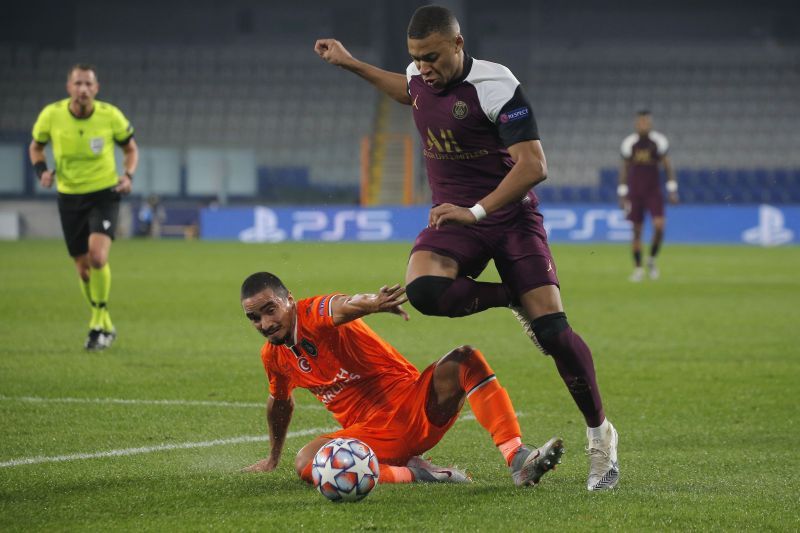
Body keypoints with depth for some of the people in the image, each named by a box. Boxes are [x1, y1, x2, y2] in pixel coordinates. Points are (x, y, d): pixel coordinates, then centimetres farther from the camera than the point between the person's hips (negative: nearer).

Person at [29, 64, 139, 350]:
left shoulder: (110, 115, -12)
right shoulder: (51, 115, -10)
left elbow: (131, 148, 5)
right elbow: (36, 147, 9)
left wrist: (128, 175, -13)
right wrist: (41, 170, -10)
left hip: (104, 194, -2)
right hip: (69, 197, 2)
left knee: (97, 257, -22)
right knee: (83, 267, 6)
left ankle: (98, 324, -5)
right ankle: (105, 326, 27)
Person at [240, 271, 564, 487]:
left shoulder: (316, 314, -11)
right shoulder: (273, 357, 8)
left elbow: (344, 307, -38)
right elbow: (281, 403, 30)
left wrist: (371, 303, -62)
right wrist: (273, 458, 43)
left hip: (417, 408, -4)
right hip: (371, 435, 4)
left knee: (465, 359, -32)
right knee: (306, 464, -26)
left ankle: (518, 460, -43)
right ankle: (412, 474, -24)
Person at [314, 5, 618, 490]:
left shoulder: (496, 87, -20)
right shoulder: (420, 76, 0)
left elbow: (534, 165, -23)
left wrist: (477, 210, -30)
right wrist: (351, 64, 28)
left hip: (511, 214, -5)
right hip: (454, 218, 5)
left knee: (554, 333, -13)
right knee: (422, 289, -30)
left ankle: (601, 436, 7)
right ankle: (510, 300, -2)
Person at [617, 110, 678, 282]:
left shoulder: (658, 141, -2)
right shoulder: (629, 143, 1)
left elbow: (667, 166, 3)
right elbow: (624, 169, 8)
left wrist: (672, 190, -2)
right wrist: (622, 194, 6)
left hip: (653, 190, -1)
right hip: (635, 192, 1)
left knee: (659, 225, -14)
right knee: (636, 230, 1)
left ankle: (652, 259, 8)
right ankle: (638, 268, 10)